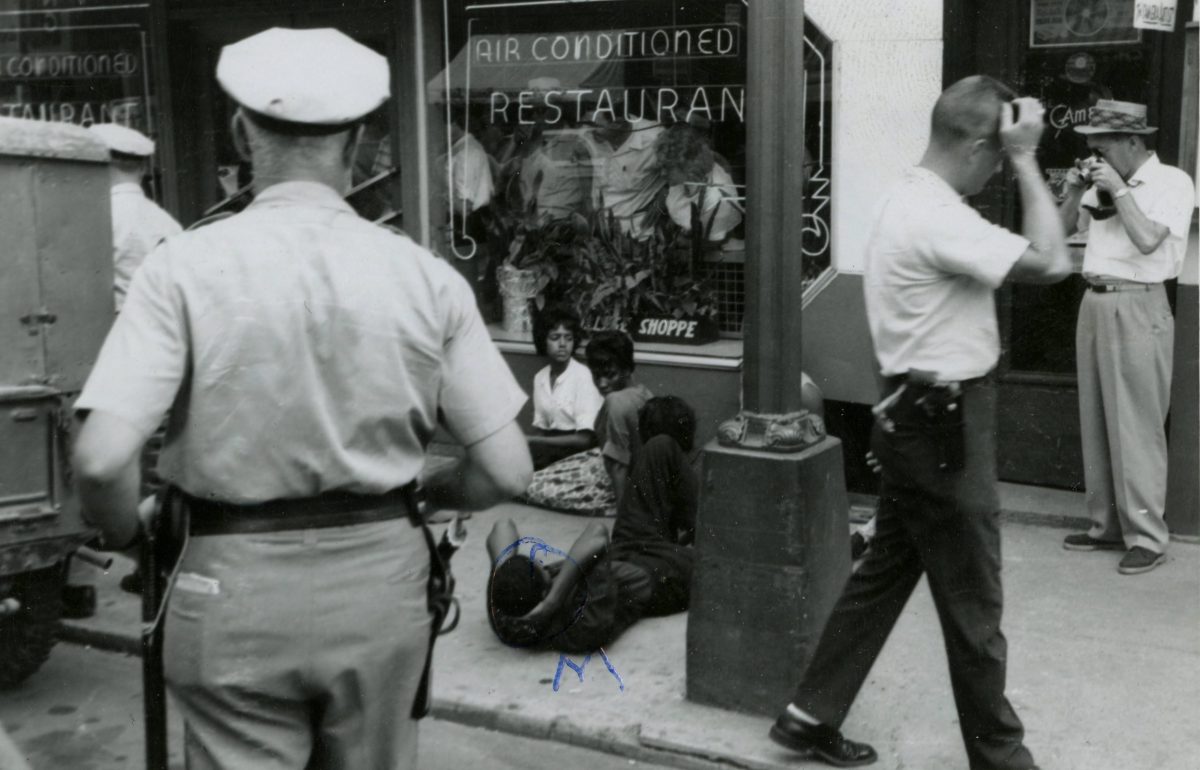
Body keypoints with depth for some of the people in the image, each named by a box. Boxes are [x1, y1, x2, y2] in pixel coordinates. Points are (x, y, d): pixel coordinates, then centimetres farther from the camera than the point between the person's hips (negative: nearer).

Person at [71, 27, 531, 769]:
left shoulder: (186, 267, -12)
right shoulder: (425, 275, -7)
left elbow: (102, 459, -18)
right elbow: (506, 471, -6)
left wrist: (133, 537, 3)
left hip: (239, 586, -2)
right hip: (381, 578, 2)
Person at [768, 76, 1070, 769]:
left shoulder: (913, 199, 12)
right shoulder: (937, 218, -22)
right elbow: (1051, 263, -25)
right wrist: (1025, 159, -19)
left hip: (921, 416, 11)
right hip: (945, 423, -11)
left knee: (887, 572, 17)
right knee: (972, 603, 4)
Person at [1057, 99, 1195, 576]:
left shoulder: (1172, 182, -6)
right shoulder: (1103, 181, 11)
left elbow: (1148, 240, -20)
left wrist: (1119, 189, -14)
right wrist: (1074, 192, 0)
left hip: (1137, 309, -7)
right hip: (1094, 303, 7)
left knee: (1136, 428, -4)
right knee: (1095, 424, 11)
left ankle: (1147, 537, 4)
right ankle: (1107, 525, 21)